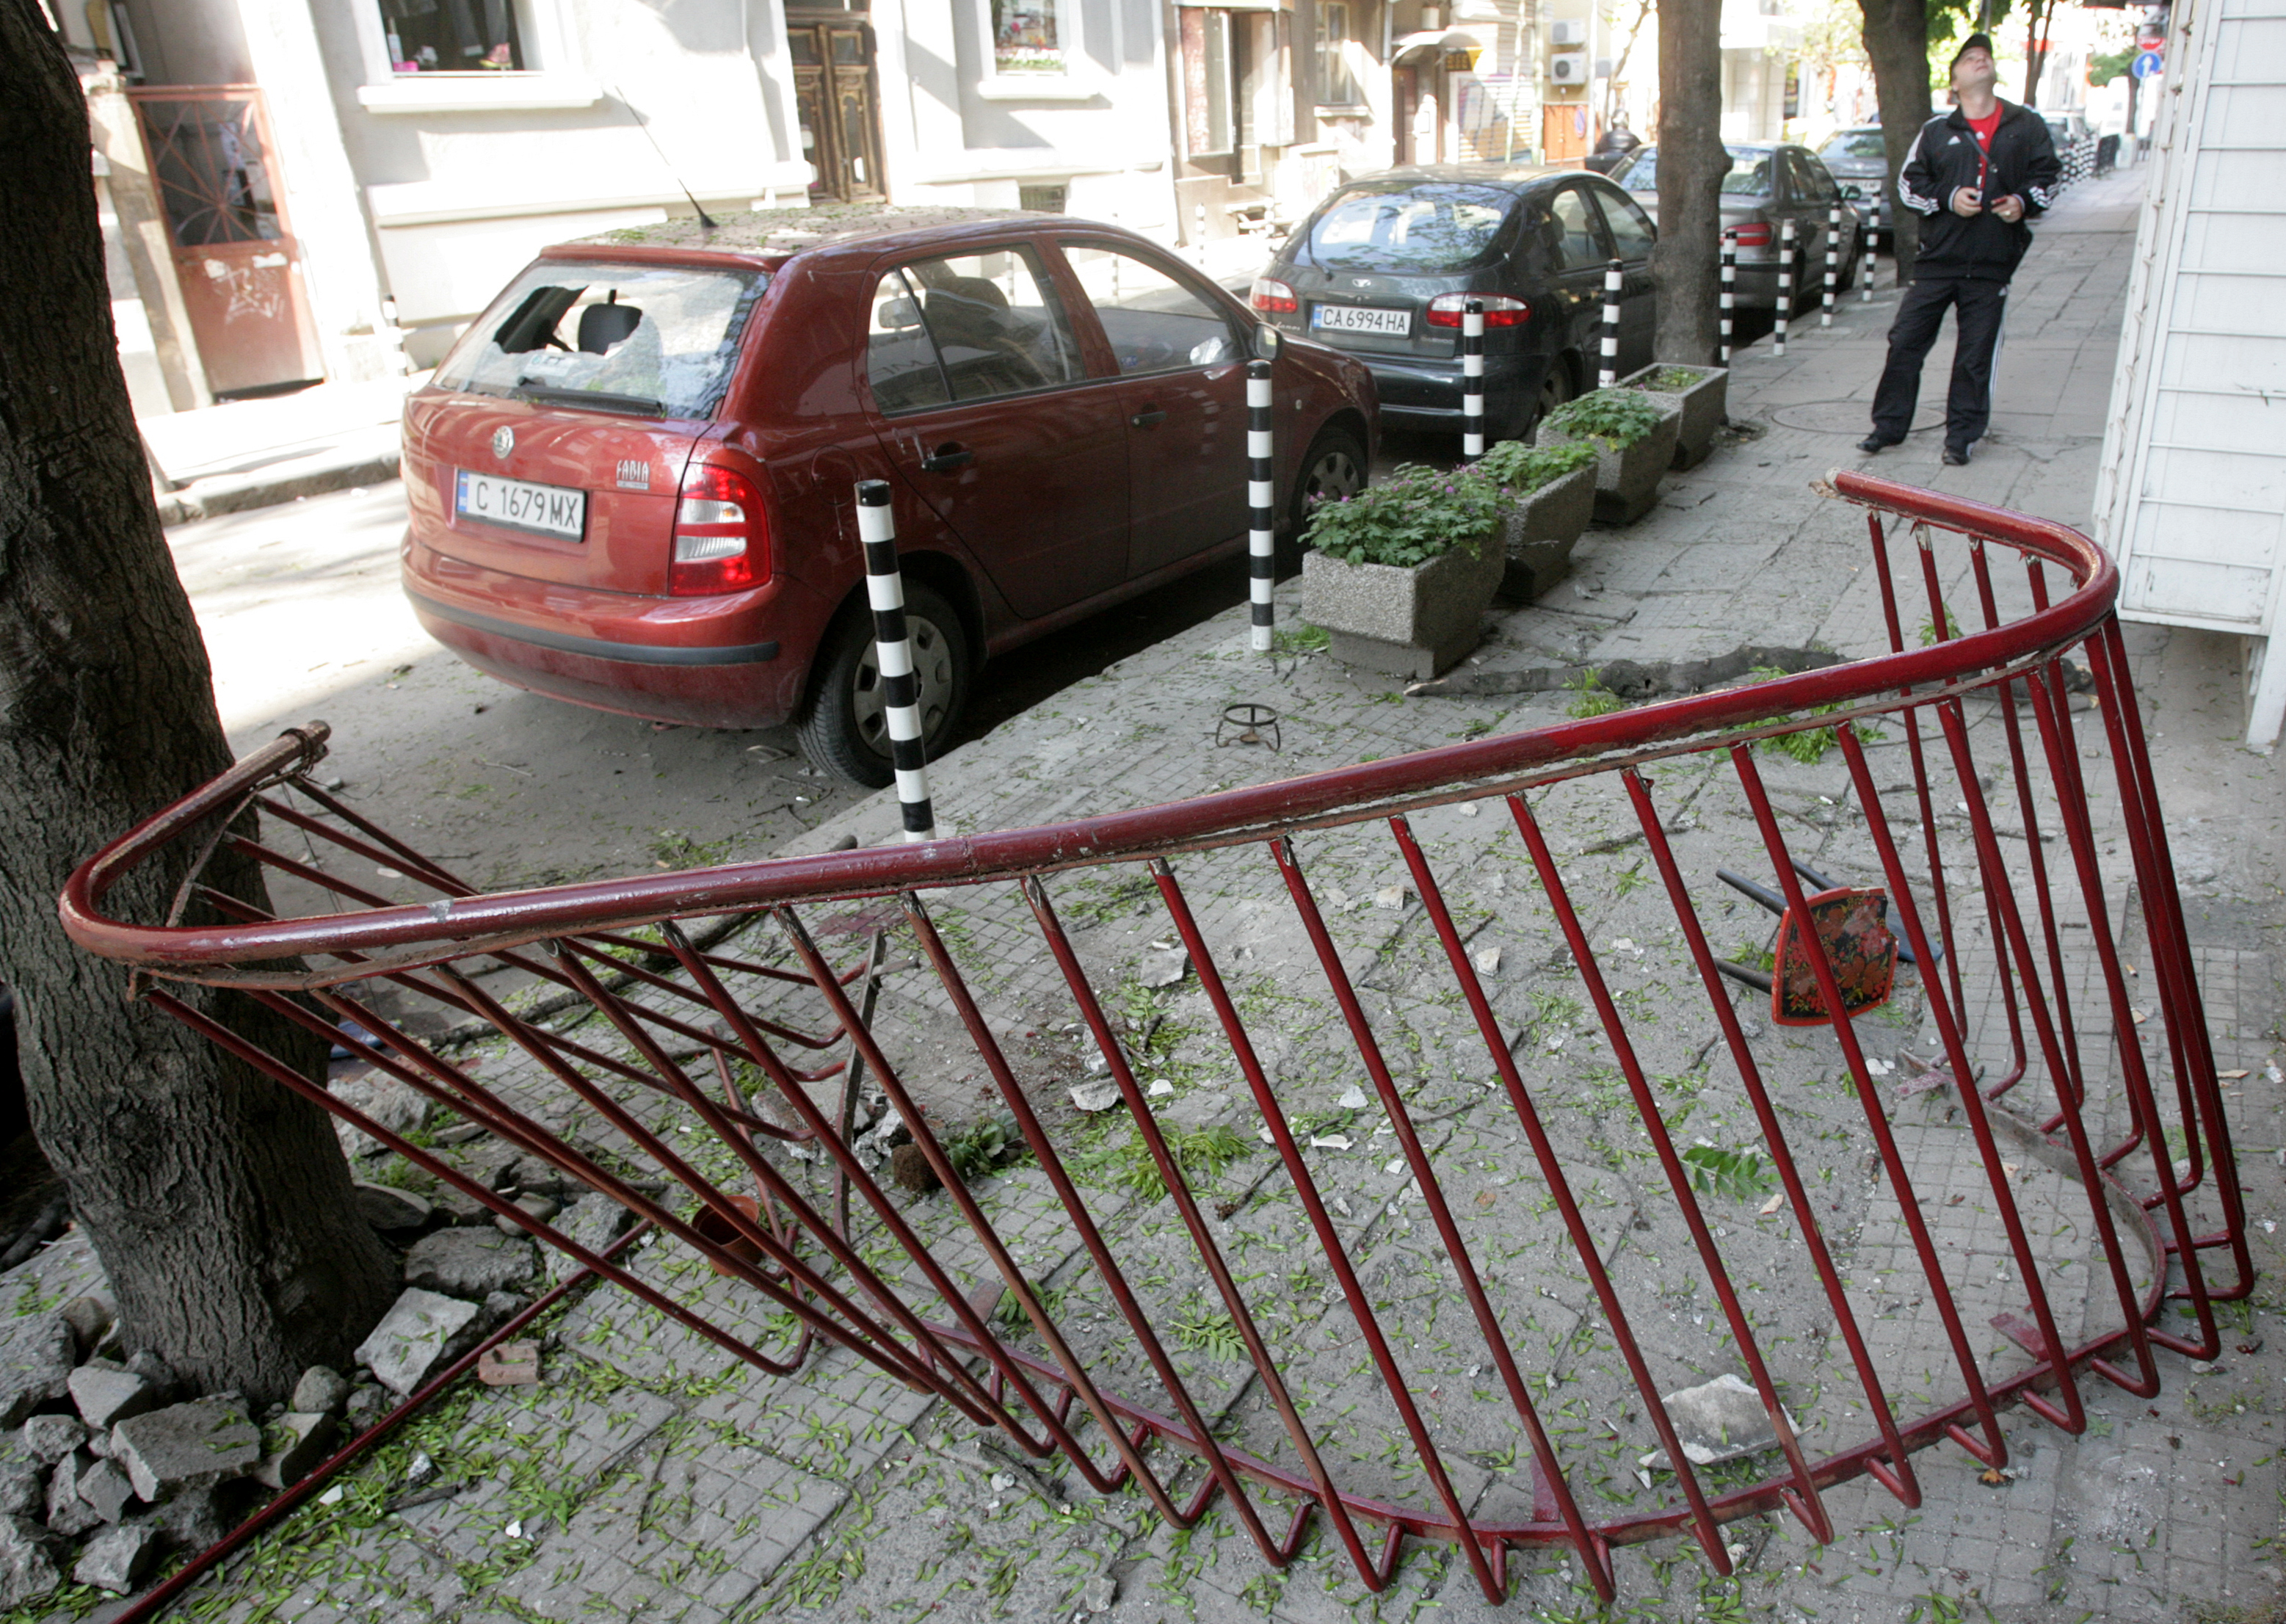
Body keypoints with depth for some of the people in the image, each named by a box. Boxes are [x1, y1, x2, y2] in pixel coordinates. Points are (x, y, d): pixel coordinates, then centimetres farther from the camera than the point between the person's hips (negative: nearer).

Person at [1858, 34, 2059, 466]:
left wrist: (2025, 202, -5)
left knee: (1975, 357, 1)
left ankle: (1961, 435, 11)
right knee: (1905, 341, -1)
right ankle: (1889, 425, 12)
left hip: (1992, 266, 0)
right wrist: (1948, 199, -9)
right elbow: (1909, 183, 7)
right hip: (1937, 258, 0)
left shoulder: (2027, 127, 9)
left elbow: (2048, 174, 15)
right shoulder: (1936, 131, 7)